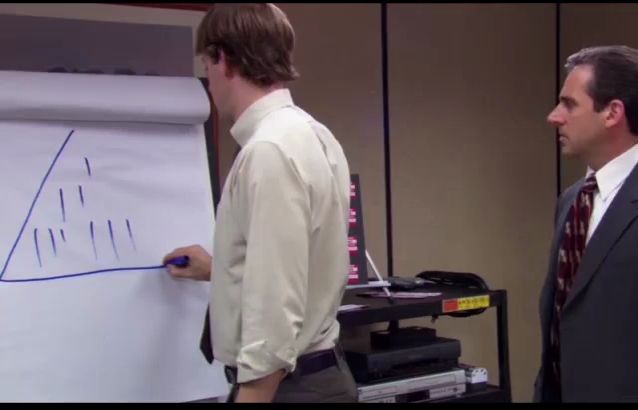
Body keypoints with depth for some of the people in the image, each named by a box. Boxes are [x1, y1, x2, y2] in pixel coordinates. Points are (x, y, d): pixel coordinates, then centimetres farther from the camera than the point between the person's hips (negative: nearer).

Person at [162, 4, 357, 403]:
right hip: (319, 374, 10)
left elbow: (276, 315, -26)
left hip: (284, 385, -10)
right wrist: (219, 271, 35)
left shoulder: (269, 151, -22)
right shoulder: (311, 136, 8)